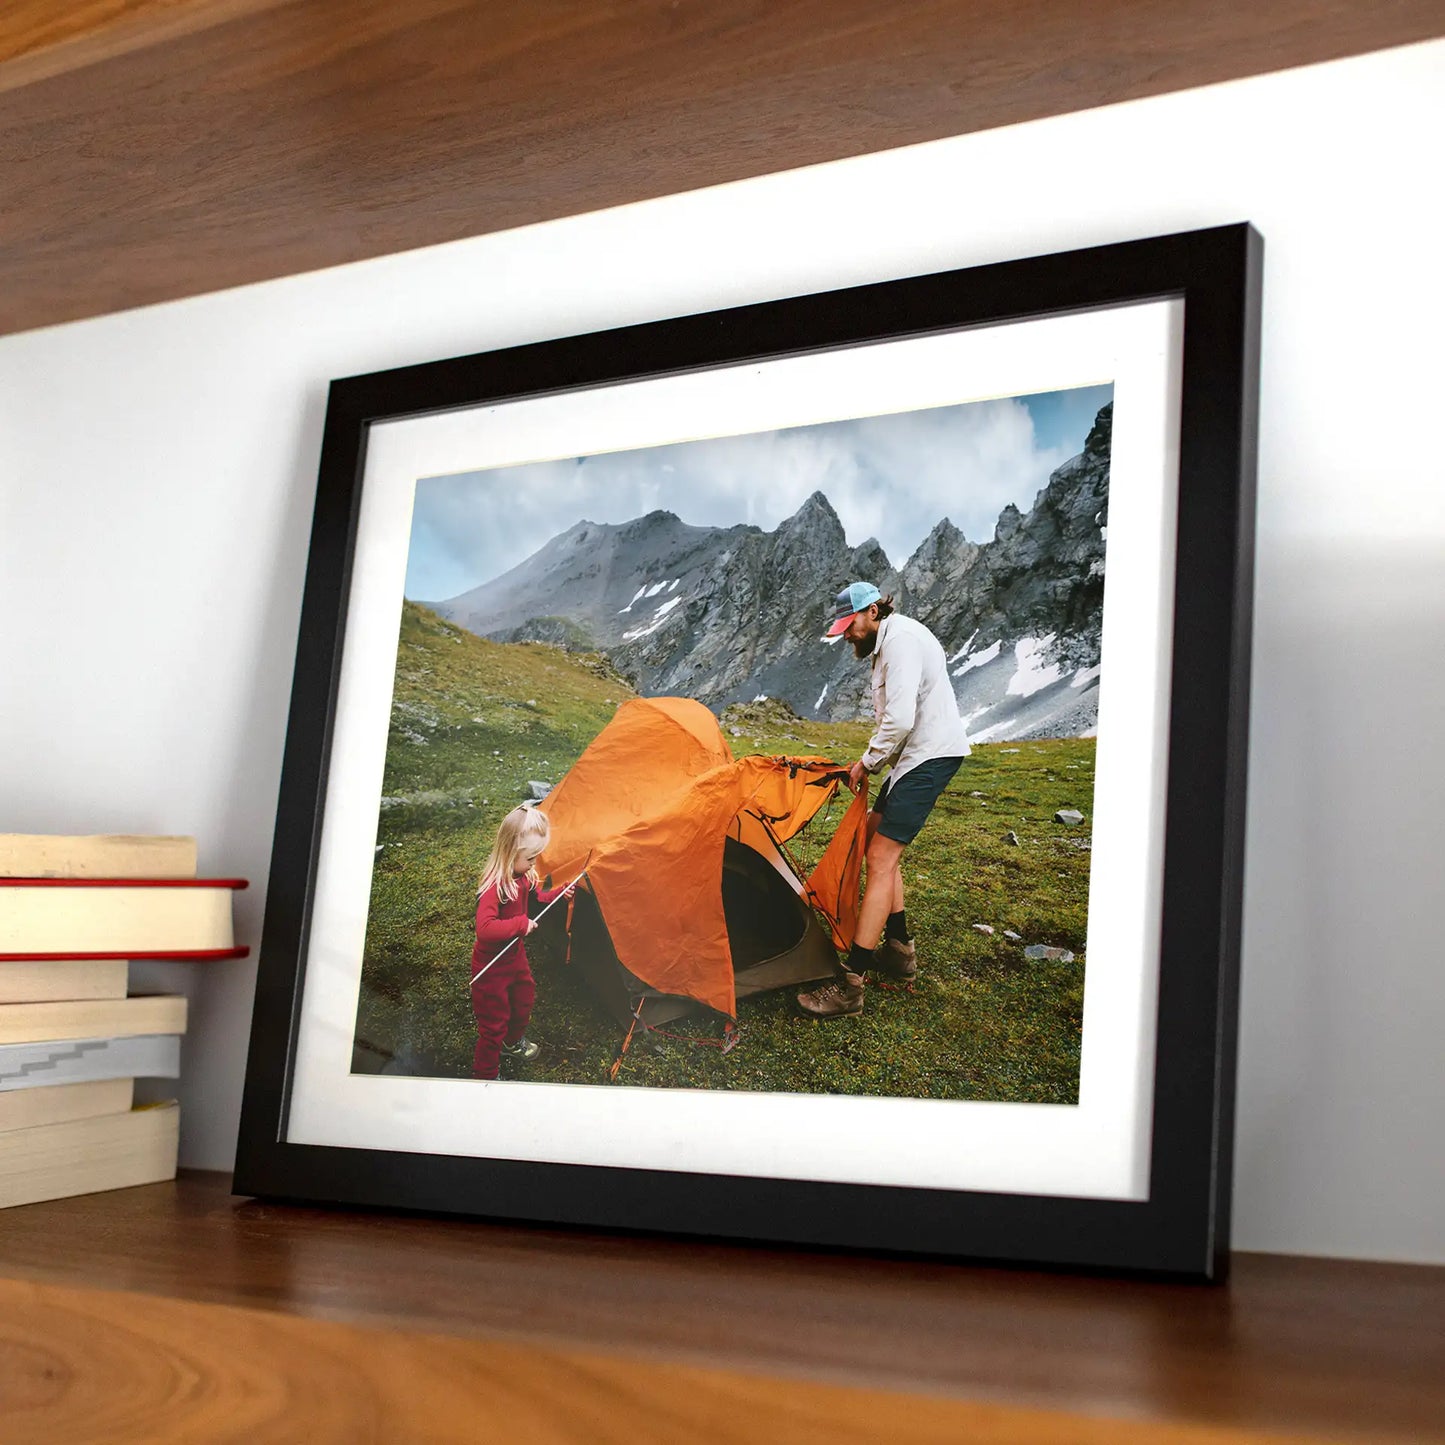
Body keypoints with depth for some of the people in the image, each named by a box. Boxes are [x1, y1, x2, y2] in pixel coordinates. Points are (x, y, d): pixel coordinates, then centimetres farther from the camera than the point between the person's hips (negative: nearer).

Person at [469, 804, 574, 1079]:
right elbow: (485, 928, -45)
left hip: (515, 955, 9)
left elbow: (536, 896, 16)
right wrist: (521, 924, -36)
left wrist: (559, 893, 0)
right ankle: (484, 1076, 22)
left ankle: (513, 1044, 57)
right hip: (491, 966, -9)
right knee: (494, 1022, 4)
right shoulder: (494, 886, -34)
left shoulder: (523, 876, -6)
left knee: (524, 998, 30)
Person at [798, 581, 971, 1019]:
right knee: (877, 841, 17)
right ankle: (899, 949, 25)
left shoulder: (901, 640, -17)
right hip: (918, 753, 11)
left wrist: (867, 764, -11)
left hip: (932, 754, -11)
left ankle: (850, 983, -17)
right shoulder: (889, 641, 17)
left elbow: (899, 720, -25)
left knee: (882, 856, -14)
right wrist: (869, 762, 12)